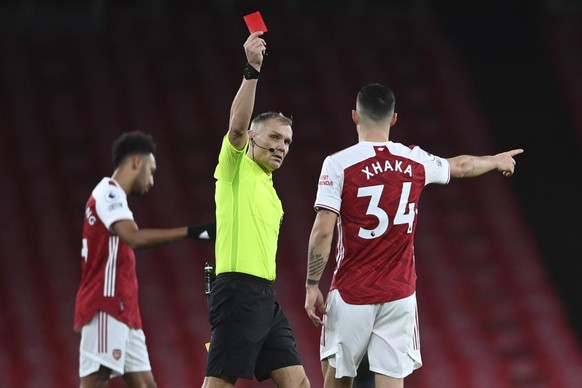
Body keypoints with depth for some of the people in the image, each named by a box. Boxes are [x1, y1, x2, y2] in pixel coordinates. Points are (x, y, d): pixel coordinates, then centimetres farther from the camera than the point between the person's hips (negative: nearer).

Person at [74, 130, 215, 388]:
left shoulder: (113, 197, 22)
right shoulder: (109, 192, -9)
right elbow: (134, 238, -26)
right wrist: (192, 232, -28)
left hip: (122, 313, 10)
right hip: (106, 310, -10)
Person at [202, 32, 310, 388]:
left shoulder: (268, 187, 23)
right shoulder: (236, 167, -1)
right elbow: (237, 127, -21)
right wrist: (252, 71, -31)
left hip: (265, 296, 9)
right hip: (238, 291, -9)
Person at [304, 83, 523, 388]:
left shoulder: (338, 164, -9)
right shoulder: (415, 161, 3)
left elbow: (323, 231, -13)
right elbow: (461, 166, 24)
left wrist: (312, 286, -5)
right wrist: (496, 161, 44)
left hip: (352, 293, -2)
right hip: (399, 294, 2)